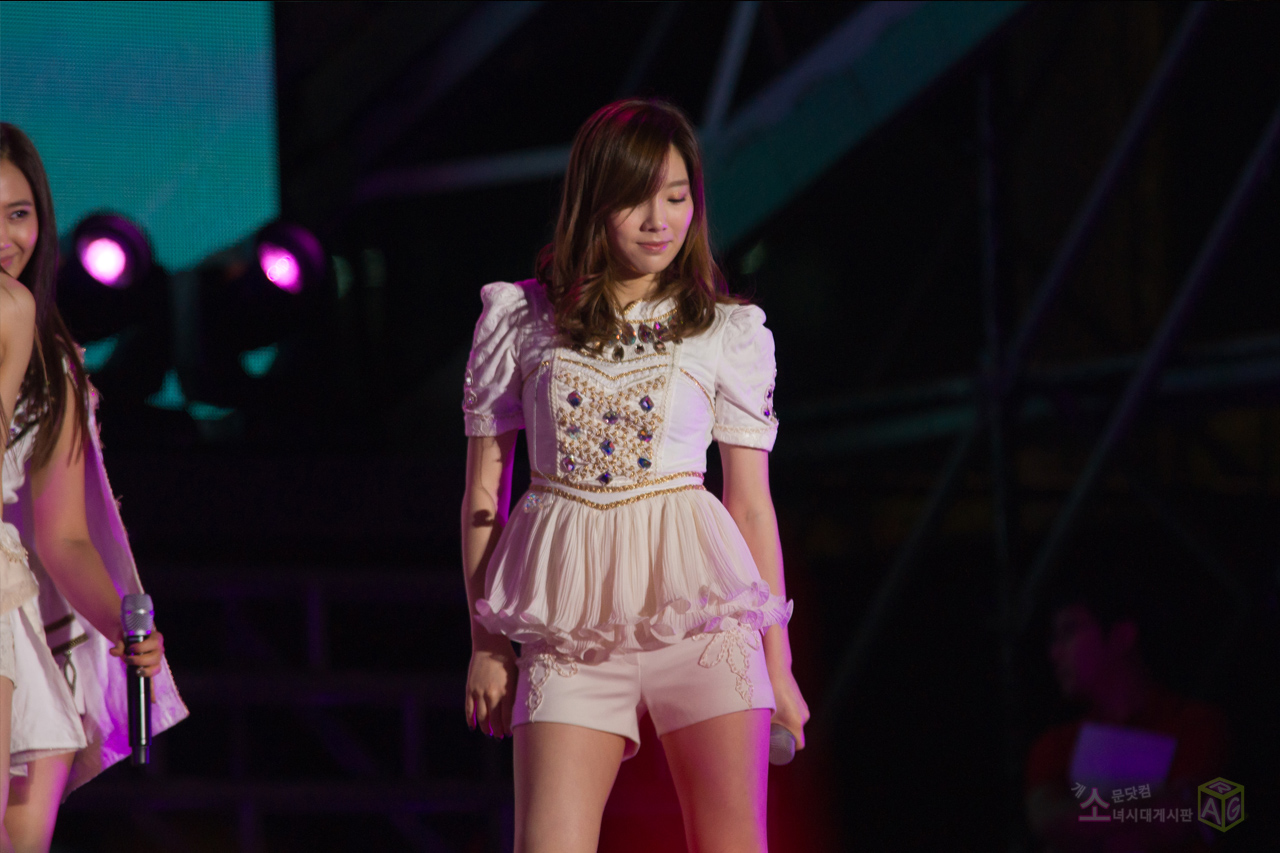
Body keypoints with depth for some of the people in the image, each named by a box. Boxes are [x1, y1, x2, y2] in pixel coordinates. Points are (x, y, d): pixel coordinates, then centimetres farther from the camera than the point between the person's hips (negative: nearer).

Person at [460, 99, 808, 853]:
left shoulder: (728, 332, 8)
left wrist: (777, 659, 9)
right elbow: (484, 492, 11)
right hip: (570, 618, 0)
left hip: (697, 600, 1)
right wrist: (485, 643, 8)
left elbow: (753, 502, 10)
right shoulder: (520, 320, 7)